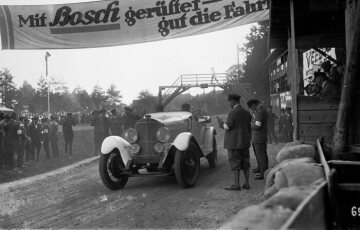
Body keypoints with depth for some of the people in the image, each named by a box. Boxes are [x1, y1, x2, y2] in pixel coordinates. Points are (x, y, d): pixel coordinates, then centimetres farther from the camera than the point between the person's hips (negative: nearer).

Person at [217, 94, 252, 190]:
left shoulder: (233, 113, -15)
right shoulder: (246, 113, 10)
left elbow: (227, 127, -16)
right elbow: (249, 128, 13)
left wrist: (220, 122, 3)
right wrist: (248, 140, 20)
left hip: (234, 142, -7)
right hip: (244, 142, 7)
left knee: (235, 163, -4)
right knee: (245, 162, 10)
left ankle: (236, 184, -3)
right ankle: (247, 183, 12)